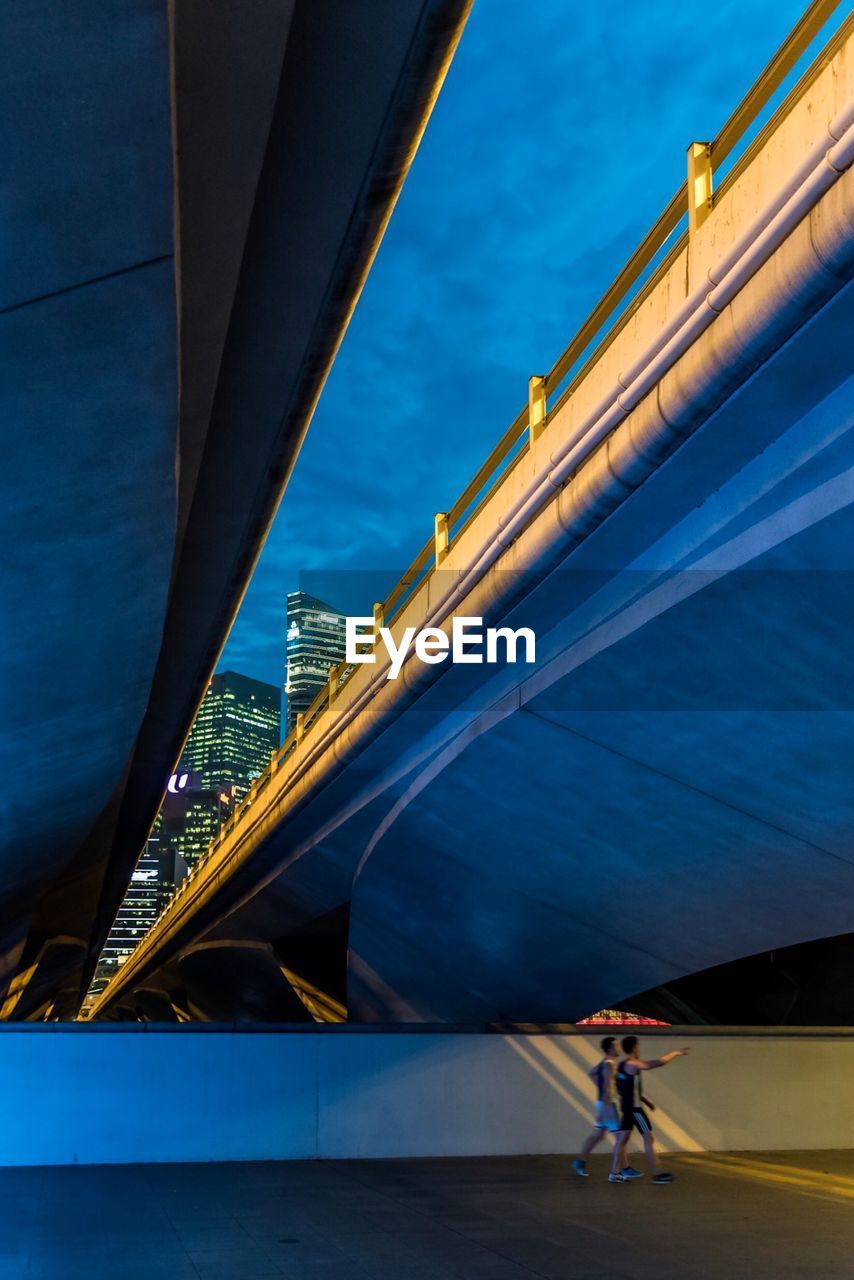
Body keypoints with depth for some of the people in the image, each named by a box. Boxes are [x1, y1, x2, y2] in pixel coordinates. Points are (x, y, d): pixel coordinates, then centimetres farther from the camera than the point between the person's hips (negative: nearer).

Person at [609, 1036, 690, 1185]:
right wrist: (675, 1053, -9)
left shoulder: (620, 1065, 10)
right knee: (649, 1138, -3)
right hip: (634, 1107, -9)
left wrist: (644, 1100, 23)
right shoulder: (633, 1064, -18)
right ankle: (659, 1174, 0)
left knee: (623, 1138, 11)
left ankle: (615, 1173, 13)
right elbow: (660, 1062, -22)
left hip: (626, 1106, 9)